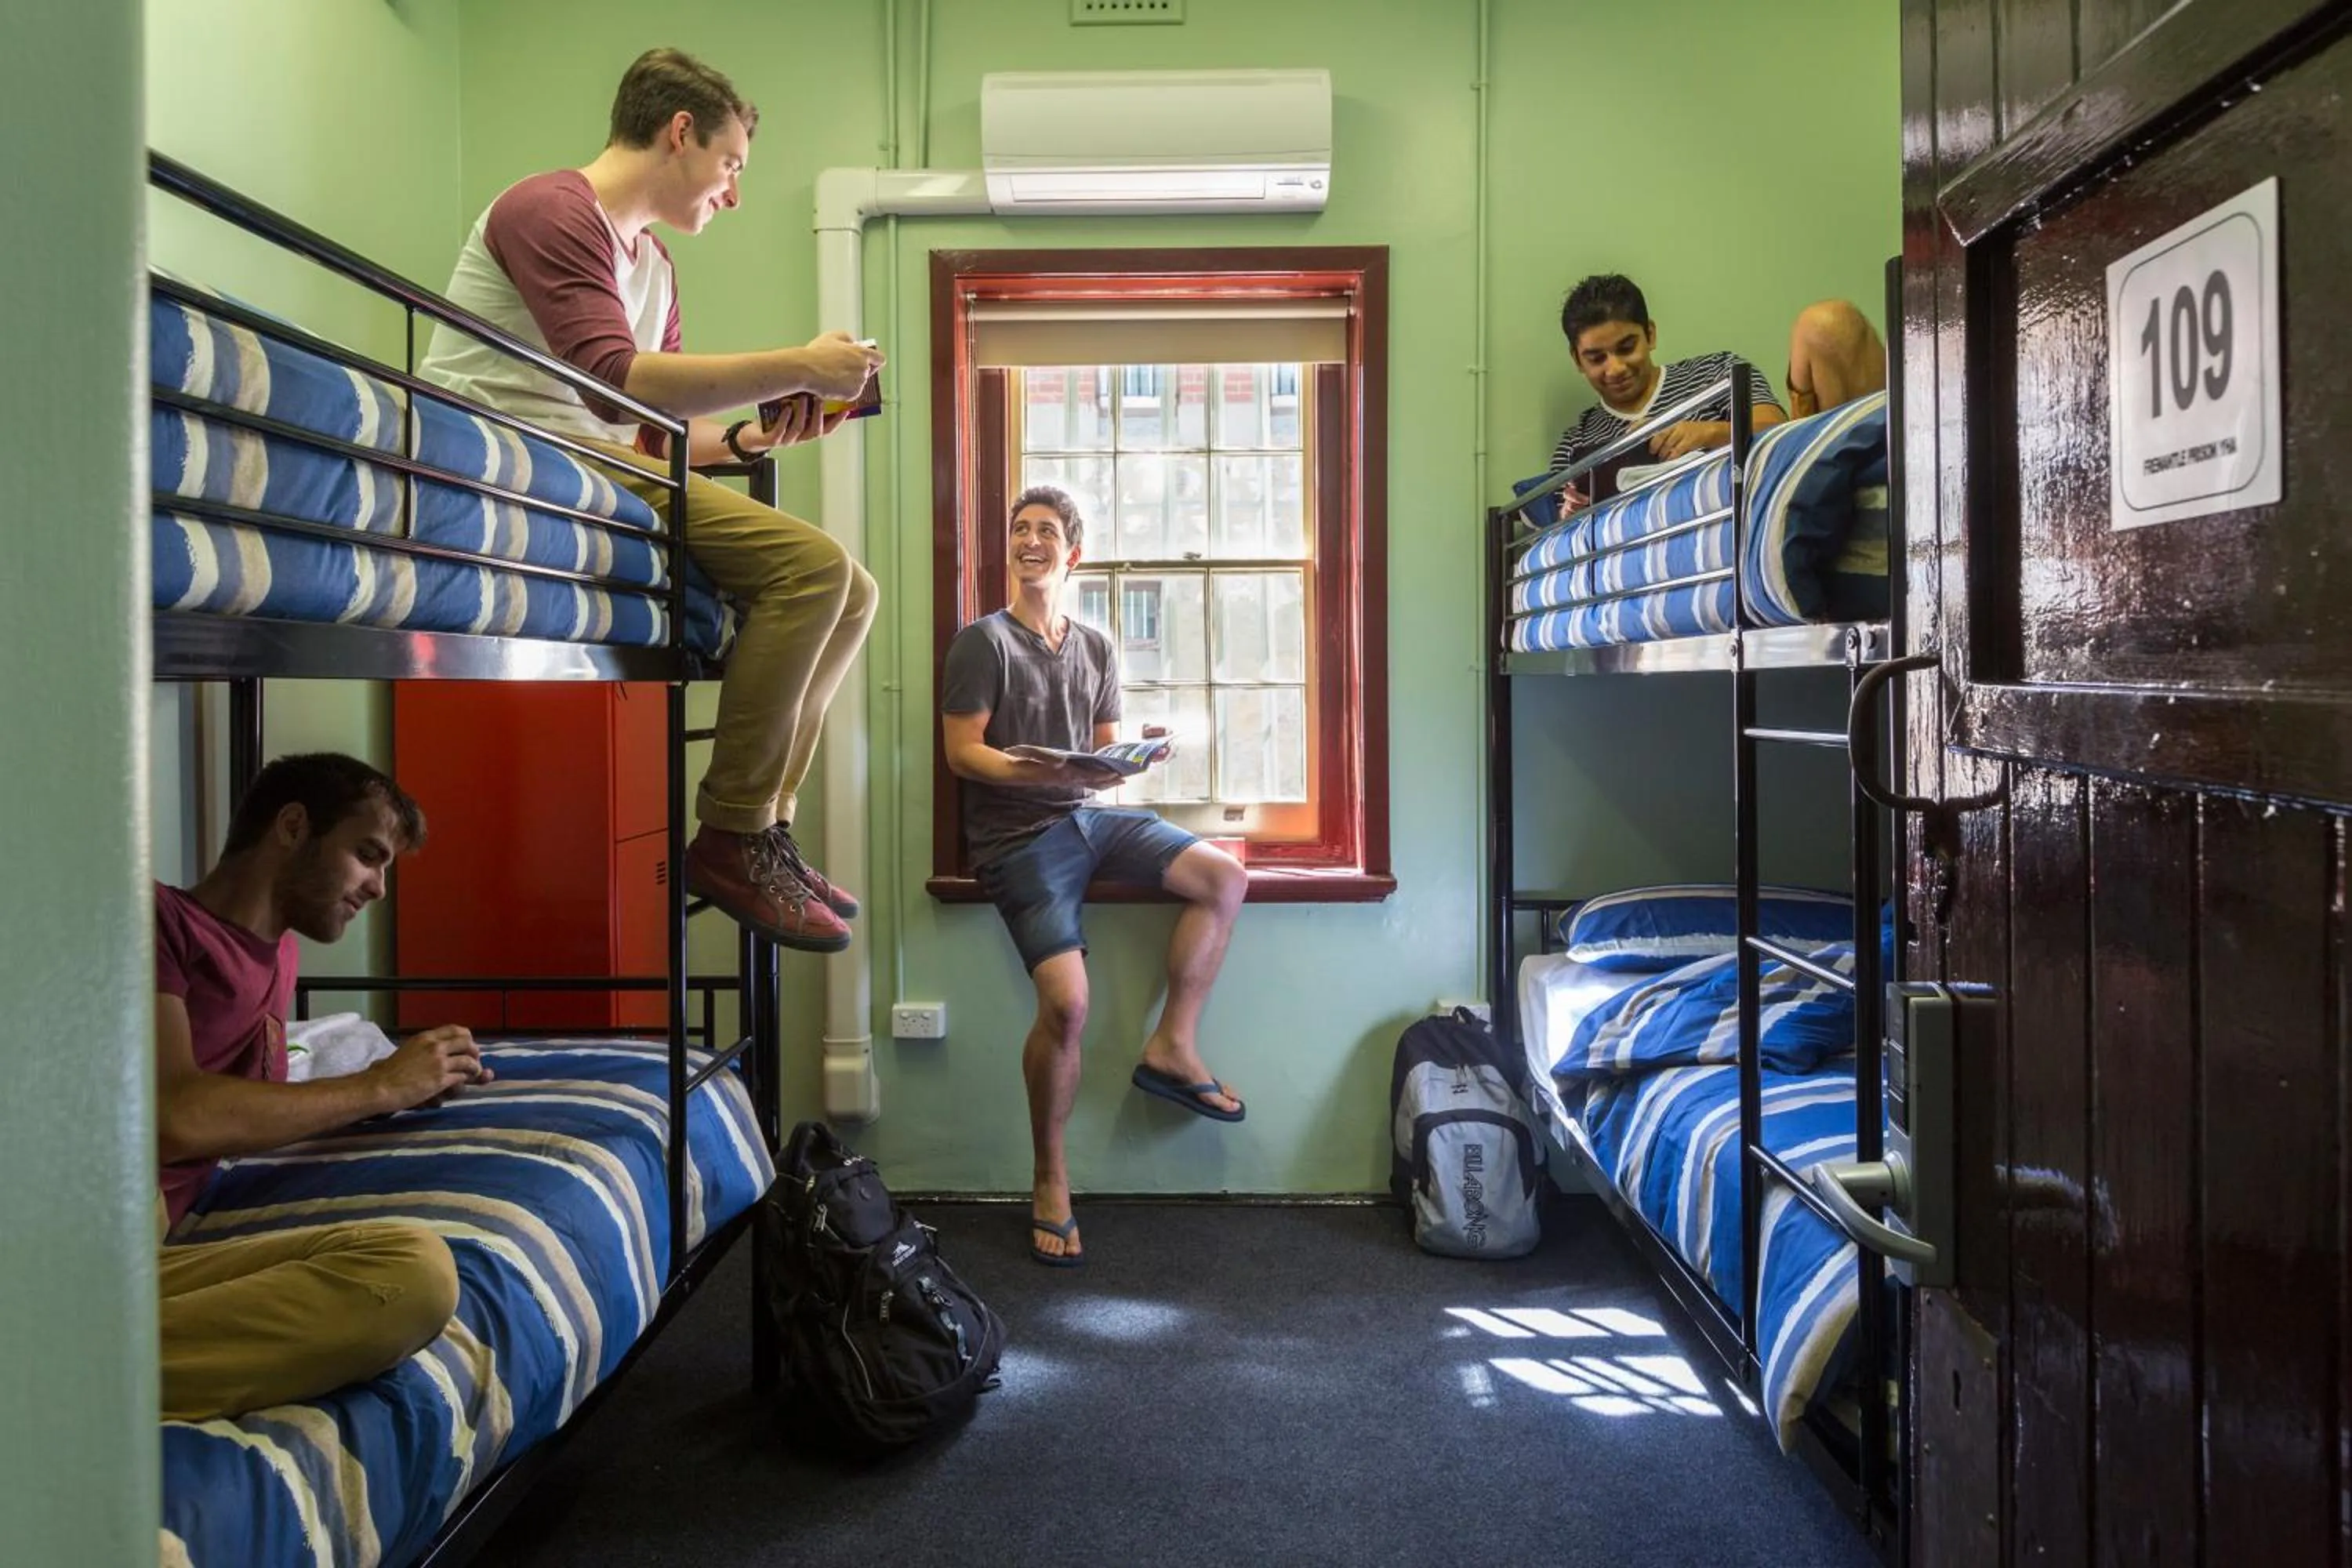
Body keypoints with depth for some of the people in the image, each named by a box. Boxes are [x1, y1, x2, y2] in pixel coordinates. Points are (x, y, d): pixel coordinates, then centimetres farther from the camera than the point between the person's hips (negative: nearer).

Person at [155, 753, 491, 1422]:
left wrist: (415, 1083, 20)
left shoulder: (275, 957, 28)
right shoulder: (155, 913, 3)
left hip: (153, 1261, 7)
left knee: (418, 1266, -25)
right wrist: (381, 1086, 0)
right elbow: (172, 1117, -11)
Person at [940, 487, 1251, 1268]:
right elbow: (962, 753, -8)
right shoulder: (983, 641, -3)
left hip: (1089, 815, 6)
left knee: (1224, 878, -12)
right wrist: (1042, 775, -24)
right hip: (1018, 836, -6)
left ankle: (1172, 1046, 1)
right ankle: (1050, 1181, -1)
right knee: (1066, 1004, -19)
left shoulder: (1095, 648, 15)